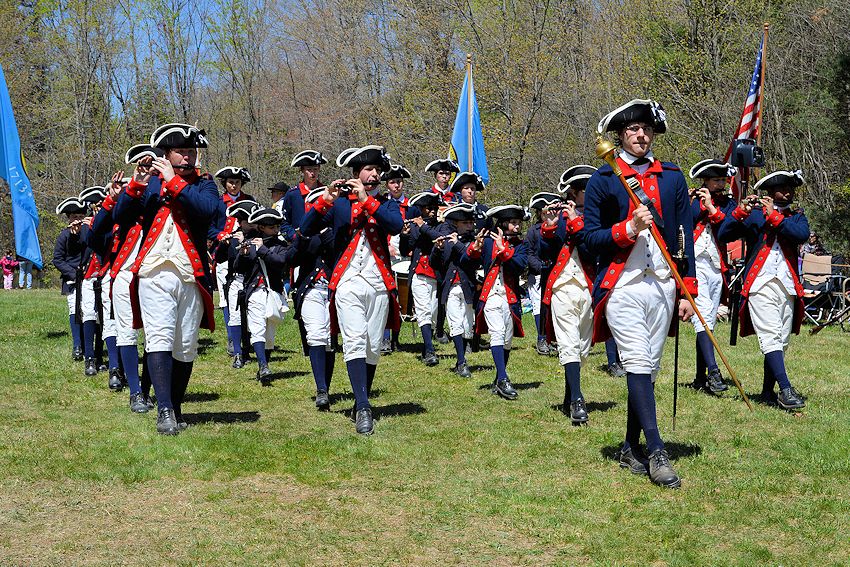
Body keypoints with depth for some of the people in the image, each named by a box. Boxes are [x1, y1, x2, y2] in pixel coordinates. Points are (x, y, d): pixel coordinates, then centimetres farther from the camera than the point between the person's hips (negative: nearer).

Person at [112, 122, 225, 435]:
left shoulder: (204, 184, 10)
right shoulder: (150, 182, 13)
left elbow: (209, 210, -13)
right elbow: (121, 216, 3)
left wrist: (173, 181, -14)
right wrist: (136, 184, -12)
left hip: (191, 277, 1)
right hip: (154, 273, -1)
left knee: (185, 347, 4)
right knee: (159, 339, -13)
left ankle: (176, 407, 18)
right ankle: (165, 412, -18)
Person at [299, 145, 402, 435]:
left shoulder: (385, 204, 13)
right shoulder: (338, 203, 10)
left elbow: (396, 225, -9)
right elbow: (306, 229, 0)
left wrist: (367, 200, -15)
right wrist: (325, 200, -14)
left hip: (379, 284, 2)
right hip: (348, 283, -2)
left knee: (373, 348, 3)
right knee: (355, 342, -16)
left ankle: (361, 403, 16)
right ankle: (363, 408, -24)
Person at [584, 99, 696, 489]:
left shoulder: (672, 178, 12)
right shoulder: (602, 179, 3)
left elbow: (686, 236, 11)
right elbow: (590, 238, 0)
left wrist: (688, 290, 5)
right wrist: (629, 229, -16)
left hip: (662, 285, 4)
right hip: (622, 285, -3)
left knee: (649, 368, 7)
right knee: (638, 363, -13)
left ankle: (631, 449, 17)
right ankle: (656, 452, -13)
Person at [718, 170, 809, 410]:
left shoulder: (796, 216, 17)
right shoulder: (753, 214, 9)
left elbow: (802, 235, -6)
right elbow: (724, 235, -1)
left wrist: (774, 216, -10)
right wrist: (740, 211, -14)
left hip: (787, 287, 4)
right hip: (760, 284, -4)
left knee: (781, 341, 5)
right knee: (771, 338, -15)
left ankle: (768, 392, 13)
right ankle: (786, 389, -23)